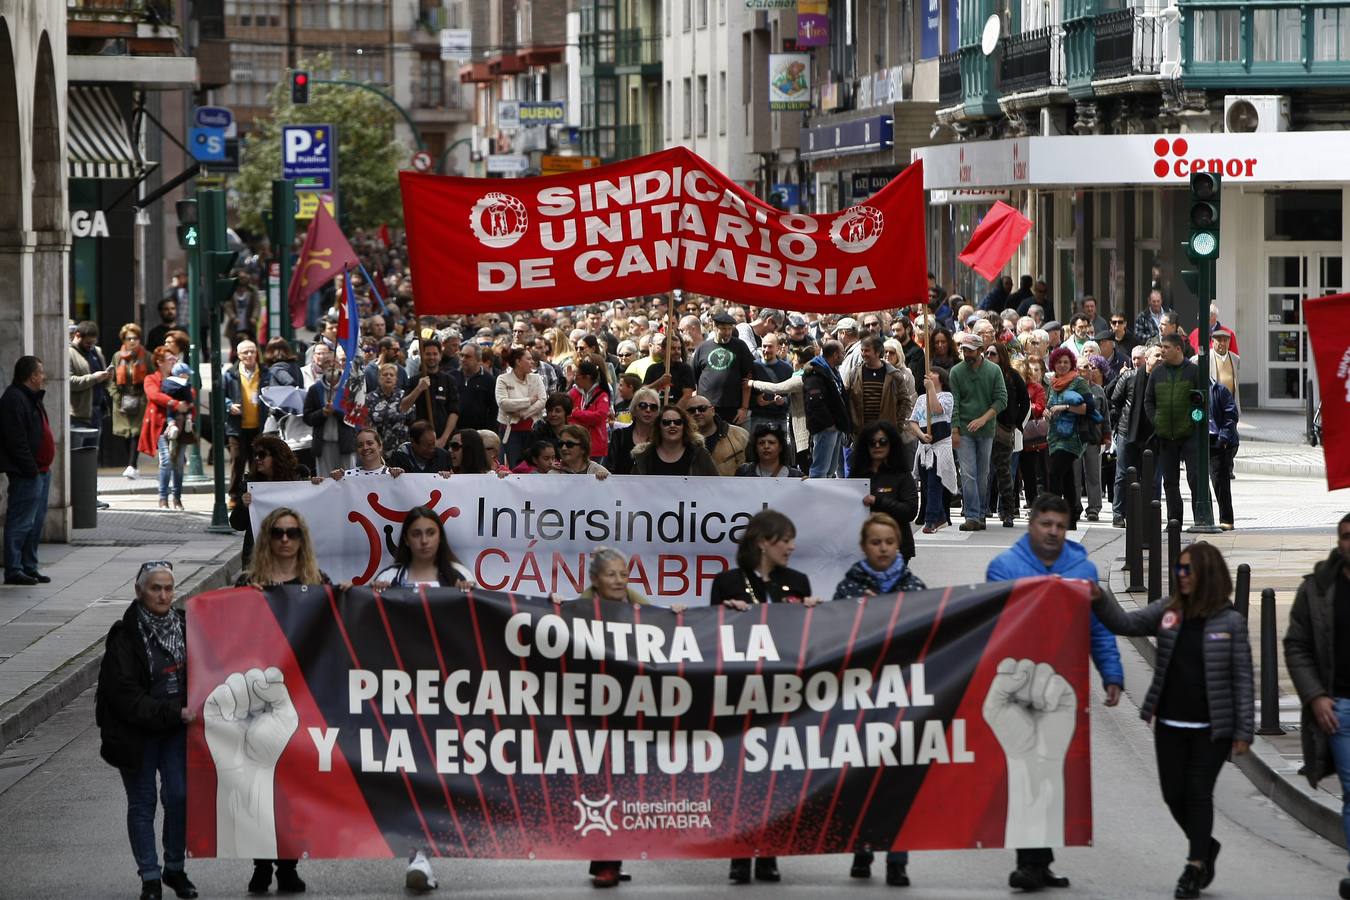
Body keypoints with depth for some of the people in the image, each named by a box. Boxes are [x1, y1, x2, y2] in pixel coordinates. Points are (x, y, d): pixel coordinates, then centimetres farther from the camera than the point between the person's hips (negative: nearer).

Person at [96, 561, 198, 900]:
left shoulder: (184, 626, 3)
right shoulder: (125, 636, -13)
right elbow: (125, 694, -17)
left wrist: (192, 712, 0)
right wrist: (174, 714, -20)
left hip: (177, 731, 3)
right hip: (136, 732, -3)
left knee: (180, 797, -2)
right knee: (142, 803, 5)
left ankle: (175, 868, 15)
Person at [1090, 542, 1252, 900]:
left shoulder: (1230, 621, -7)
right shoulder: (1168, 611, 4)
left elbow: (1242, 678, -6)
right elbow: (1125, 623, 2)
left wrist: (1244, 731, -9)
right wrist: (1100, 600, -17)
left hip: (1211, 727, -4)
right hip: (1170, 724, 4)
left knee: (1198, 792, -2)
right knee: (1173, 793, 9)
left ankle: (1195, 865, 8)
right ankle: (1205, 847, 33)